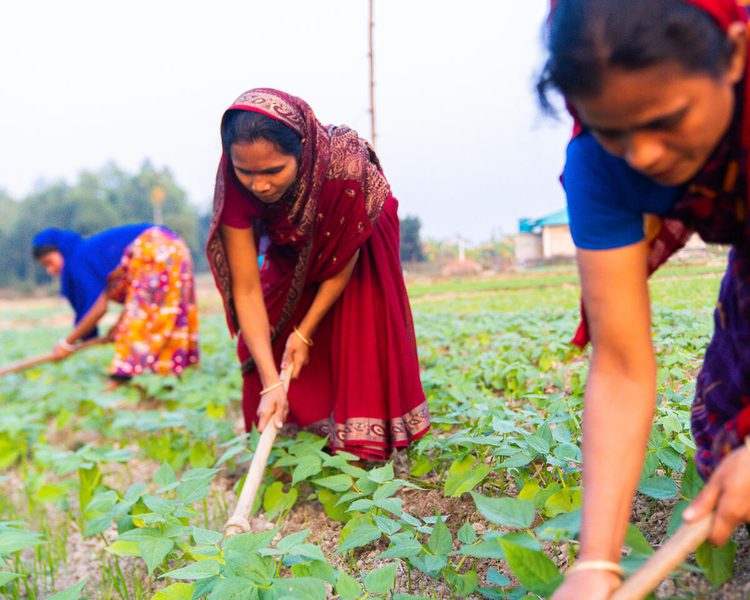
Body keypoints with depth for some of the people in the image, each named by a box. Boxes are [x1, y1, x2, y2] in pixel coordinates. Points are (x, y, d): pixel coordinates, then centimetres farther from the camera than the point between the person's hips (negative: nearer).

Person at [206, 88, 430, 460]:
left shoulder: (344, 163, -43)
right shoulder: (235, 188, -37)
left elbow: (344, 259, -26)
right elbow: (246, 289, -34)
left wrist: (305, 332, -23)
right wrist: (270, 384, -40)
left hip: (358, 246, -2)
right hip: (291, 255, 2)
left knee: (362, 332, -9)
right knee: (271, 340, -3)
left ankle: (363, 443, 7)